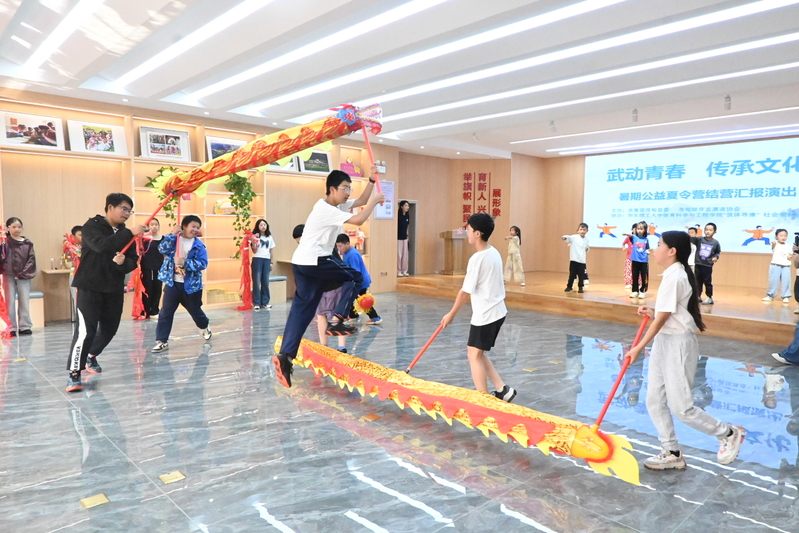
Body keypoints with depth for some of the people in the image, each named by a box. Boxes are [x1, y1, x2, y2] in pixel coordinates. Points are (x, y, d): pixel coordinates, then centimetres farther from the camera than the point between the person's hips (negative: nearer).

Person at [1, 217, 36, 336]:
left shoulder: (27, 244, 5)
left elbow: (31, 260, 1)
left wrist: (22, 274, -7)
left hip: (23, 277, 1)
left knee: (25, 302, 4)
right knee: (10, 302, 3)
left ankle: (25, 326, 11)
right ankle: (11, 328, 8)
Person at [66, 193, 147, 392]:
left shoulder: (125, 233, 7)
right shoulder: (92, 226, -8)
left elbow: (133, 261, 2)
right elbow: (101, 245, -29)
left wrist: (123, 262, -21)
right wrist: (130, 233, -34)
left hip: (114, 289, 6)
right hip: (90, 288, -6)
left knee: (109, 329, 14)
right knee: (85, 330, -14)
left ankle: (91, 356, 40)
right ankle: (74, 373, -3)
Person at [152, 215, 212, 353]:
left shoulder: (199, 245, -5)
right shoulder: (174, 240, 0)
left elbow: (203, 264, -15)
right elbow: (163, 249, -16)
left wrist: (185, 263, -26)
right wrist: (172, 234, -22)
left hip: (191, 285, -1)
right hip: (172, 283, 1)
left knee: (195, 310, 15)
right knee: (166, 312, -2)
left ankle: (205, 328, 43)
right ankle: (162, 341, 5)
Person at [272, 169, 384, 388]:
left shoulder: (338, 204, 14)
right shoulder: (325, 209, -15)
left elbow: (361, 201, 21)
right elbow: (358, 220, -22)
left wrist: (371, 180, 10)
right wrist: (375, 201, -9)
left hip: (303, 263, 10)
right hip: (313, 262, -10)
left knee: (301, 310, 5)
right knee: (354, 277, 2)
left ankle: (285, 355, 2)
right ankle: (336, 320, -2)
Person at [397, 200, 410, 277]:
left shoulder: (407, 216, 9)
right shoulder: (398, 216, -11)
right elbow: (395, 227, -11)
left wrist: (407, 236, 14)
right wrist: (395, 237, -13)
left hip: (405, 237, 7)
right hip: (398, 237, -7)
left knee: (405, 254, 7)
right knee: (399, 254, -3)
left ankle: (404, 271, 14)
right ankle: (398, 271, 4)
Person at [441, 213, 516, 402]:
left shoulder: (477, 258, -20)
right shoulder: (494, 253, 6)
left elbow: (465, 291, -16)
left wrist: (451, 314, -5)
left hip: (485, 315, -9)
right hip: (497, 311, 9)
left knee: (474, 355, 3)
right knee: (477, 353, 18)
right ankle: (502, 389, 17)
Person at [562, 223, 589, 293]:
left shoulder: (586, 239, 9)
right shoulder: (574, 237, -6)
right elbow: (569, 237, -25)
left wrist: (587, 249, 0)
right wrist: (564, 237, -47)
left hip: (582, 261, 3)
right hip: (574, 260, -3)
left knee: (581, 275, 3)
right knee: (572, 274, 3)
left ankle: (580, 287, 17)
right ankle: (569, 287, 18)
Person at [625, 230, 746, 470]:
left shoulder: (675, 277, -21)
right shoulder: (674, 274, 10)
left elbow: (662, 319, -20)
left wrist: (639, 347, -16)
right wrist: (652, 312, 4)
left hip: (678, 344, -10)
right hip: (664, 342, 10)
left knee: (681, 407, 1)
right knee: (654, 401, 11)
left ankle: (729, 433, 25)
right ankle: (672, 453, 21)